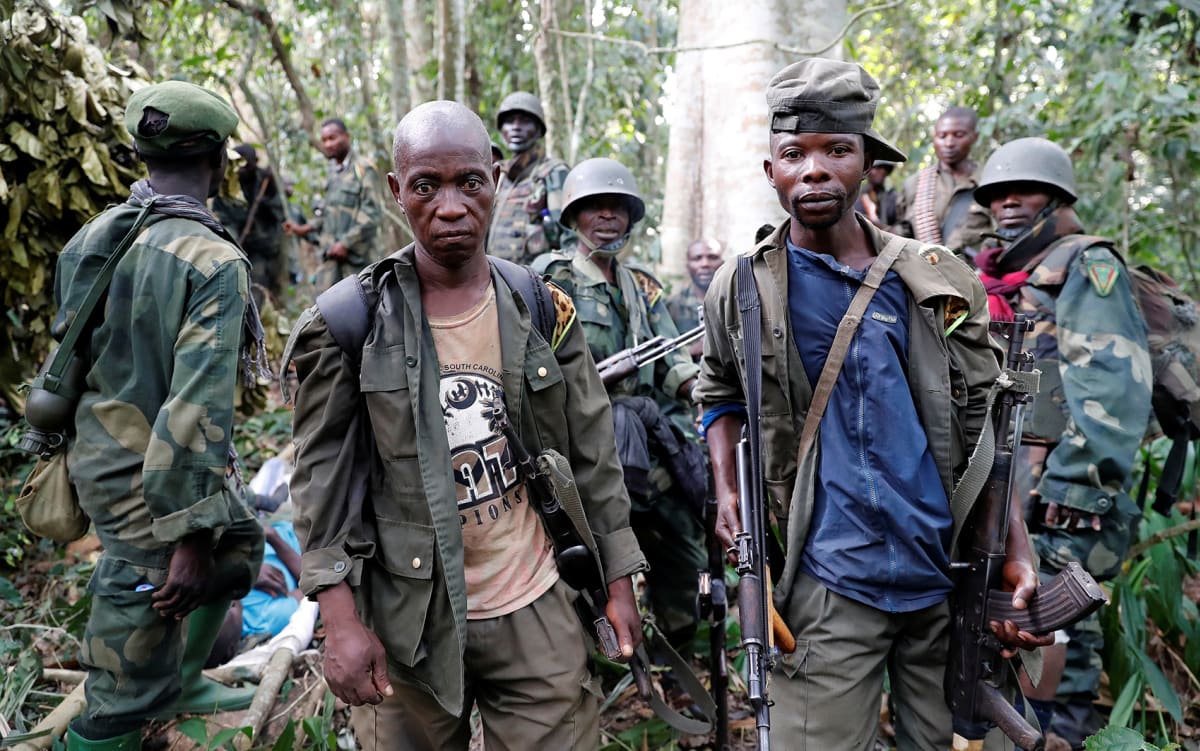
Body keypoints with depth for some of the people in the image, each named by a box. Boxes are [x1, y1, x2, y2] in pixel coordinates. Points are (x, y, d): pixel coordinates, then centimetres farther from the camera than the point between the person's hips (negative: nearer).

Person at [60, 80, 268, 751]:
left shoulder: (91, 237, 1)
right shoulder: (213, 261, -23)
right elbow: (199, 409, -28)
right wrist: (190, 537, -24)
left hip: (102, 452, 9)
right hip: (156, 479, -9)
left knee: (239, 545, 31)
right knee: (129, 686, 4)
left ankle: (182, 679, 46)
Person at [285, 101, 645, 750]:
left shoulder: (543, 311, -1)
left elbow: (592, 455, 4)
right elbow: (322, 476, -5)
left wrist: (619, 583, 5)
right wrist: (341, 620, -10)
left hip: (536, 608, 2)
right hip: (407, 618, -1)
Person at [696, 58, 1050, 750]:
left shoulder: (940, 281, 2)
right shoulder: (741, 290, -1)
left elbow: (985, 422, 6)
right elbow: (721, 396, 14)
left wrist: (1019, 551, -1)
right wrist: (728, 496, -2)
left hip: (948, 569, 3)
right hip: (828, 578, -2)